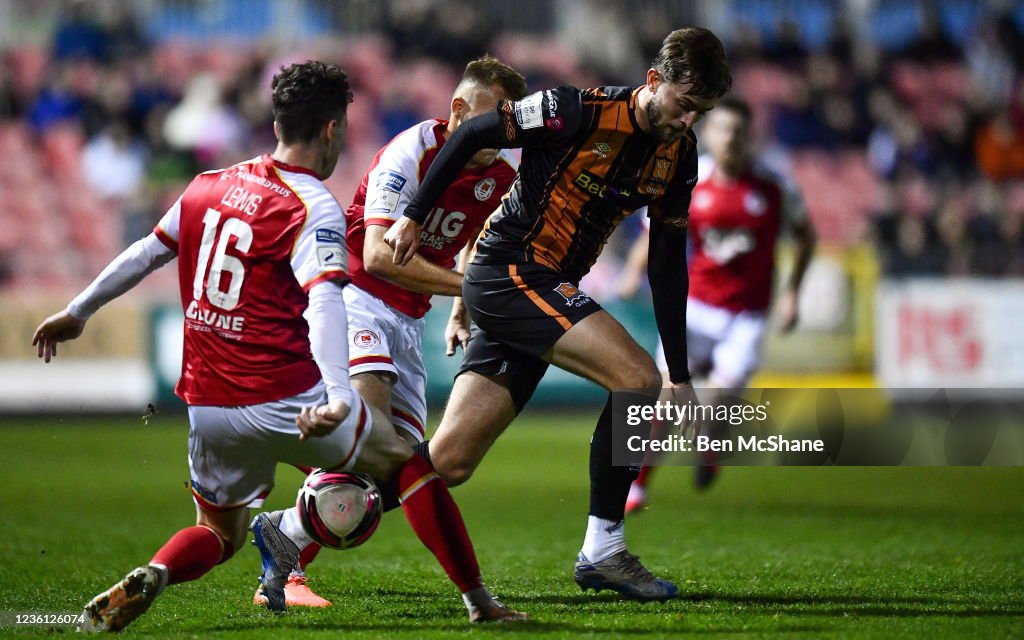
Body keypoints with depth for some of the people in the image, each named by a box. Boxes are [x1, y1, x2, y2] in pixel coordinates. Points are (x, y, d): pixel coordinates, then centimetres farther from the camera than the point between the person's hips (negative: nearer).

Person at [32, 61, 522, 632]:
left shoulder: (208, 185, 9)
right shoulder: (315, 207, -10)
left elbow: (146, 254, 19)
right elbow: (323, 300, -25)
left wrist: (77, 313, 32)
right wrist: (337, 394, -37)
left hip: (208, 407, 5)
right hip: (286, 401, -5)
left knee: (221, 534, 23)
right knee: (406, 464, 14)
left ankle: (149, 577, -9)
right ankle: (479, 601, 12)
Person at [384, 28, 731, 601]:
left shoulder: (678, 155, 5)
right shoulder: (577, 112, -17)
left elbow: (668, 266, 12)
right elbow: (471, 135, -7)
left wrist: (681, 376, 11)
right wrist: (414, 218, -3)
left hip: (547, 294, 8)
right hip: (509, 271, -8)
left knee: (449, 463, 4)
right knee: (637, 379, -21)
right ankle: (602, 550, -12)